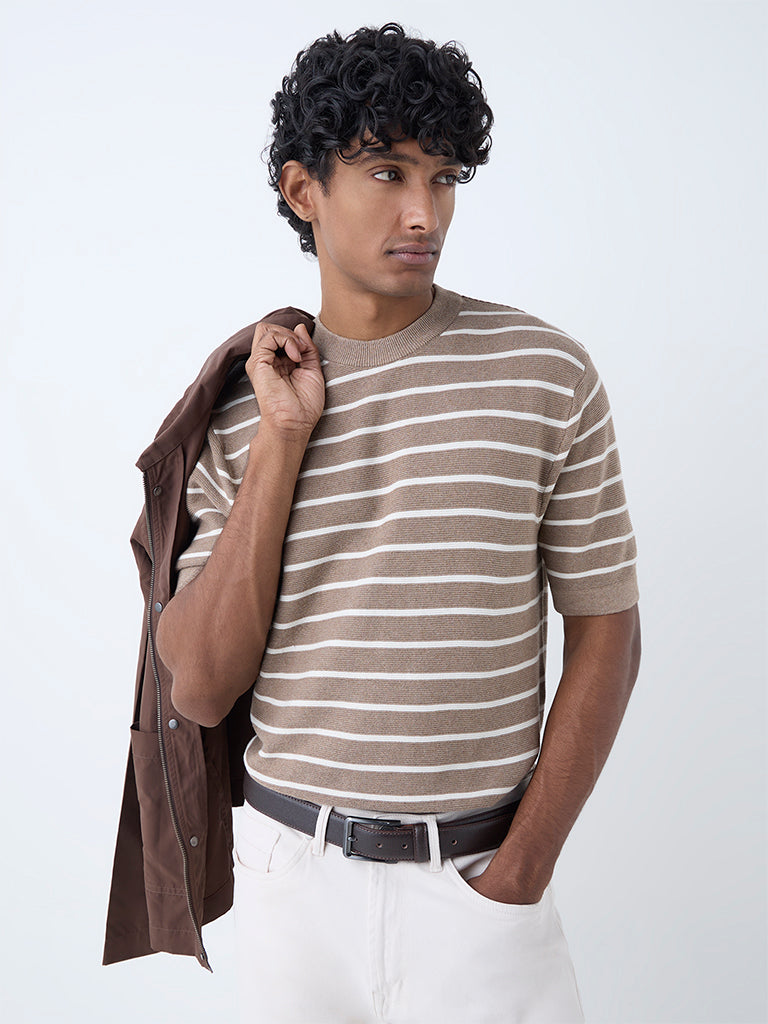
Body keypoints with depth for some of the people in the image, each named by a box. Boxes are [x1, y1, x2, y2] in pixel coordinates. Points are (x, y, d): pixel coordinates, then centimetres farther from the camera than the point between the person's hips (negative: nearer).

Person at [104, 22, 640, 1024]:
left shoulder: (546, 373, -7)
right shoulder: (240, 406, -2)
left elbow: (605, 632, -3)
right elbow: (198, 689, -9)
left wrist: (519, 875, -7)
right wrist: (280, 443, -15)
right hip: (291, 869, 2)